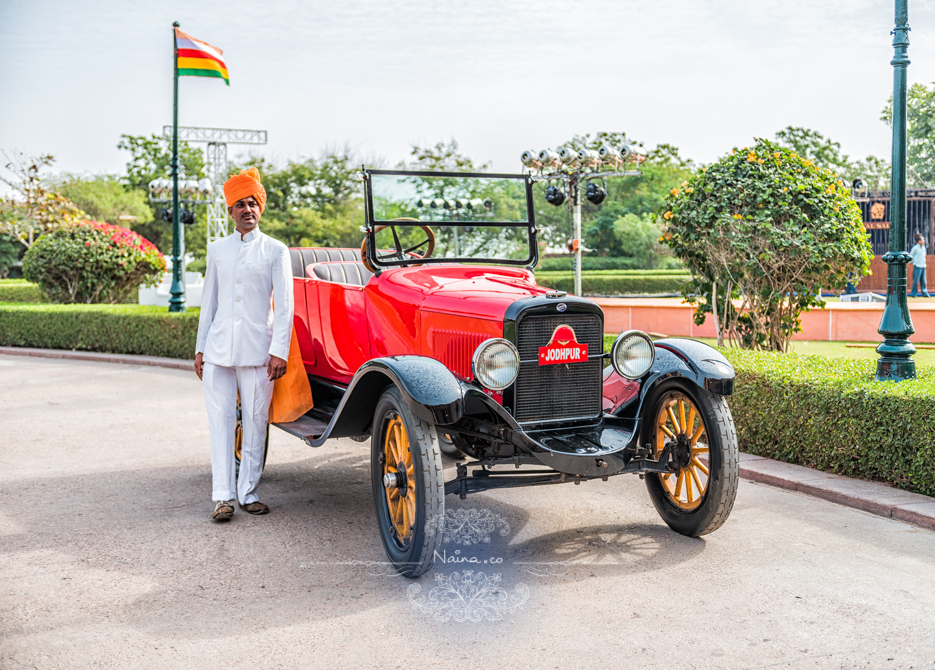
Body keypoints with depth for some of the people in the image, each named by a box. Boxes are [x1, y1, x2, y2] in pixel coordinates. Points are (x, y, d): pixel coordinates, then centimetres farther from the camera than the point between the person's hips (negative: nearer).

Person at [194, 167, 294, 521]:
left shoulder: (275, 251, 3)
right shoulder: (217, 249, 13)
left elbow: (284, 305, -1)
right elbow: (208, 302, 16)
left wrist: (279, 351, -9)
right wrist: (200, 348, 12)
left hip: (257, 350, -2)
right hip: (219, 349, 2)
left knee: (255, 422, 2)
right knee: (221, 419, -1)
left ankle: (248, 491, 13)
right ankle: (223, 496, 2)